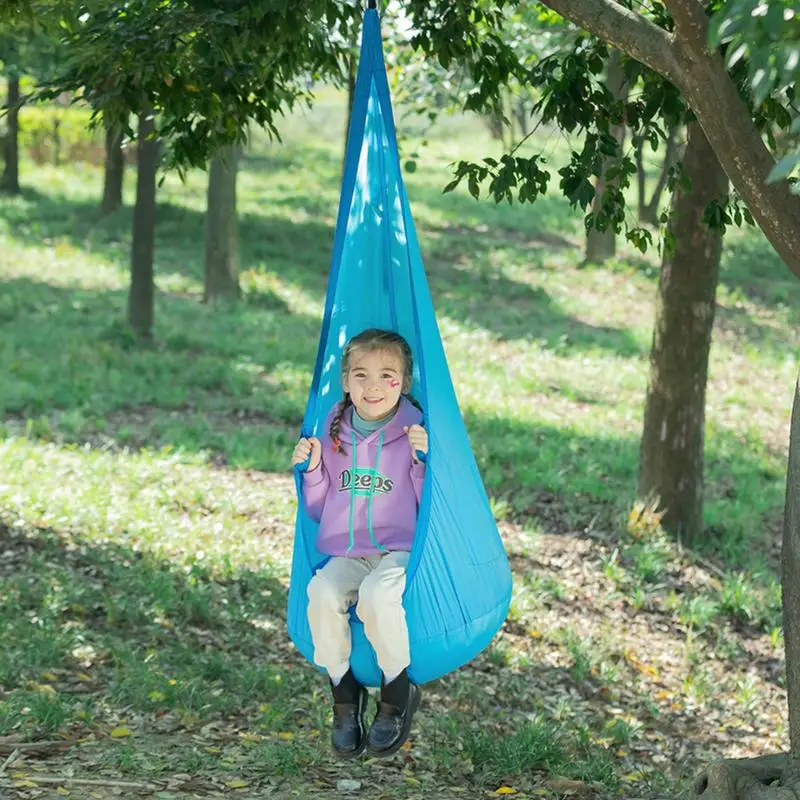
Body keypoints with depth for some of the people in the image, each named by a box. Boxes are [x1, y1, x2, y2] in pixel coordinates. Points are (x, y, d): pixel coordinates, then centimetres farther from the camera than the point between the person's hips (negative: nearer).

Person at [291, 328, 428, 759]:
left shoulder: (416, 432, -3)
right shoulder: (334, 433, 9)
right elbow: (319, 510, 17)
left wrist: (422, 459, -22)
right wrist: (312, 468, 0)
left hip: (399, 549, -4)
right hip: (346, 553, 4)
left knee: (377, 596, -35)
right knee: (322, 595, -28)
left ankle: (398, 695, -11)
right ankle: (344, 695, -8)